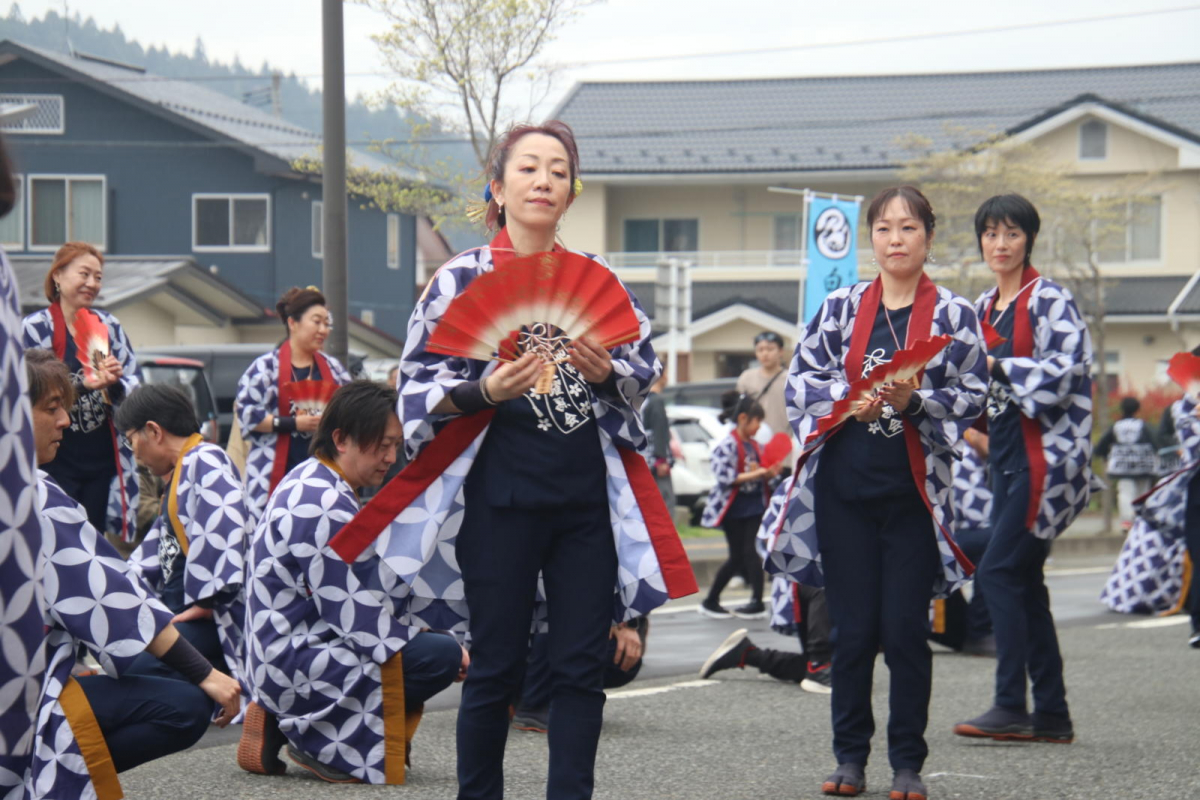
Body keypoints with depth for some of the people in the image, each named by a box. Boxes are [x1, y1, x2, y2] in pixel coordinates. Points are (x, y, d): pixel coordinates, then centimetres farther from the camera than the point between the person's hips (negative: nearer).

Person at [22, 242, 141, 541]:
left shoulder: (108, 324, 10)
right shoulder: (35, 327, -3)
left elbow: (136, 383, 7)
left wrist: (114, 382, -16)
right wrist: (82, 384, -26)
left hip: (103, 458, 4)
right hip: (56, 461, -4)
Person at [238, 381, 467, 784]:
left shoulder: (307, 482, 12)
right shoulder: (325, 508, -20)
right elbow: (360, 623, -20)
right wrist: (451, 651, -11)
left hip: (281, 651, 11)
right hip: (294, 663, -11)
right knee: (441, 655, -20)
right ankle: (320, 740, -8)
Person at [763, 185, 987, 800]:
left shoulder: (954, 315, 3)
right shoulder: (841, 307, 9)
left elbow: (974, 396, -2)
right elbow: (801, 379, 5)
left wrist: (916, 400, -18)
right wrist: (850, 397, -13)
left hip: (913, 489, -2)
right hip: (844, 484, 2)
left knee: (905, 629, -1)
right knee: (852, 628, 4)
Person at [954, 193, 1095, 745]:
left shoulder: (1050, 301, -8)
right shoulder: (982, 308, 16)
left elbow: (1063, 370, -18)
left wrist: (997, 365, -19)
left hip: (1044, 454, -8)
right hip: (1005, 455, 8)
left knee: (998, 571, -14)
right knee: (1024, 582, 8)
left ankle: (1011, 706, -12)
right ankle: (1051, 715, 12)